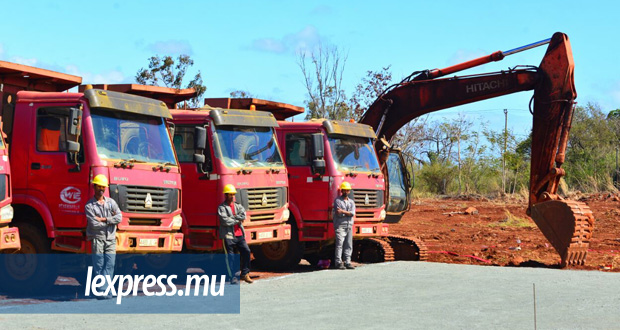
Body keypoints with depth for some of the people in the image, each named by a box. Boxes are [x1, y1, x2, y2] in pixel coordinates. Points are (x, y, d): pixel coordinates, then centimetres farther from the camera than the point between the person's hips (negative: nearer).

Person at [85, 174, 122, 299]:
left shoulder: (111, 202, 13)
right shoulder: (89, 205, 0)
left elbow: (119, 217, -2)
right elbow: (94, 224, -11)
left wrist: (104, 219, -10)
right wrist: (110, 221, -3)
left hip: (111, 238, 3)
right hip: (97, 238, -3)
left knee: (109, 265, -5)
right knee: (98, 266, -5)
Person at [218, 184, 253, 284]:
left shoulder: (238, 206, 15)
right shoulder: (222, 207, -1)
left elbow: (243, 215, -4)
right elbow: (224, 220, -15)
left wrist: (231, 218, -13)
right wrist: (237, 220, -7)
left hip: (239, 234, 5)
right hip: (228, 235, -5)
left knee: (246, 251, -5)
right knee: (230, 257, -2)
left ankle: (245, 274, 5)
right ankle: (233, 277, 3)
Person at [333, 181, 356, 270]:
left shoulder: (351, 202, 17)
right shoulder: (337, 200, 3)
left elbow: (353, 213, -2)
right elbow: (338, 213, -11)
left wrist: (343, 211, -11)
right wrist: (348, 213, -9)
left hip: (349, 226, 5)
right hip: (340, 225, -5)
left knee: (349, 245, 4)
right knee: (339, 244, -11)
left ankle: (347, 263, 7)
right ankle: (338, 263, -11)